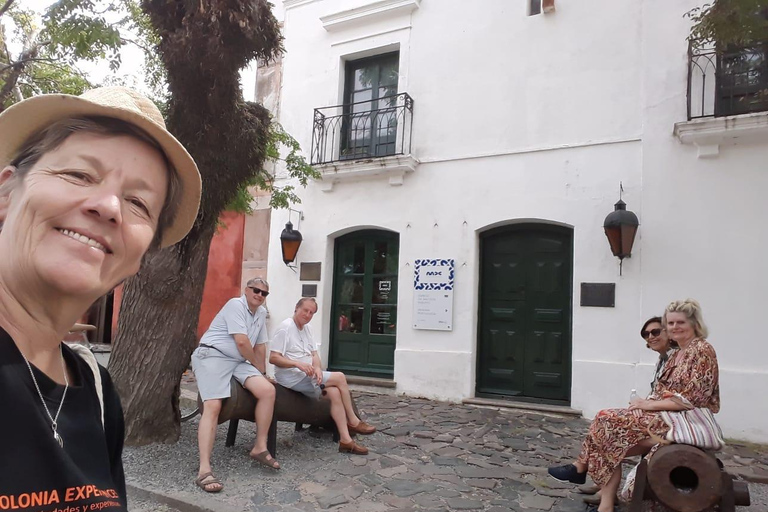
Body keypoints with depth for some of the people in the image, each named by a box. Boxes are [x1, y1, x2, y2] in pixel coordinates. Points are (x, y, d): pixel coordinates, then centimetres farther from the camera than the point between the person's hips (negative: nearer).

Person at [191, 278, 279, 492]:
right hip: (212, 356, -7)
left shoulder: (262, 312, 15)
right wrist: (259, 367, -2)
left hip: (239, 361, 7)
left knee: (268, 390, -14)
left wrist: (262, 371, 19)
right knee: (212, 406, -24)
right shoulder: (236, 305, -10)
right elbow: (241, 341, -16)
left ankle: (260, 448, -3)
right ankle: (204, 470, -26)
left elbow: (260, 345, 20)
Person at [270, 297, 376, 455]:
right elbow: (273, 358, -19)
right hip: (291, 377, -8)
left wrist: (317, 369, -12)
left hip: (306, 375, 8)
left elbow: (314, 354, 11)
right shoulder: (285, 328, -13)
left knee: (335, 392, -15)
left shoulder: (306, 328, 14)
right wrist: (298, 364, -31)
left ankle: (346, 440, -15)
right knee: (340, 378, -15)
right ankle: (353, 422, 0)